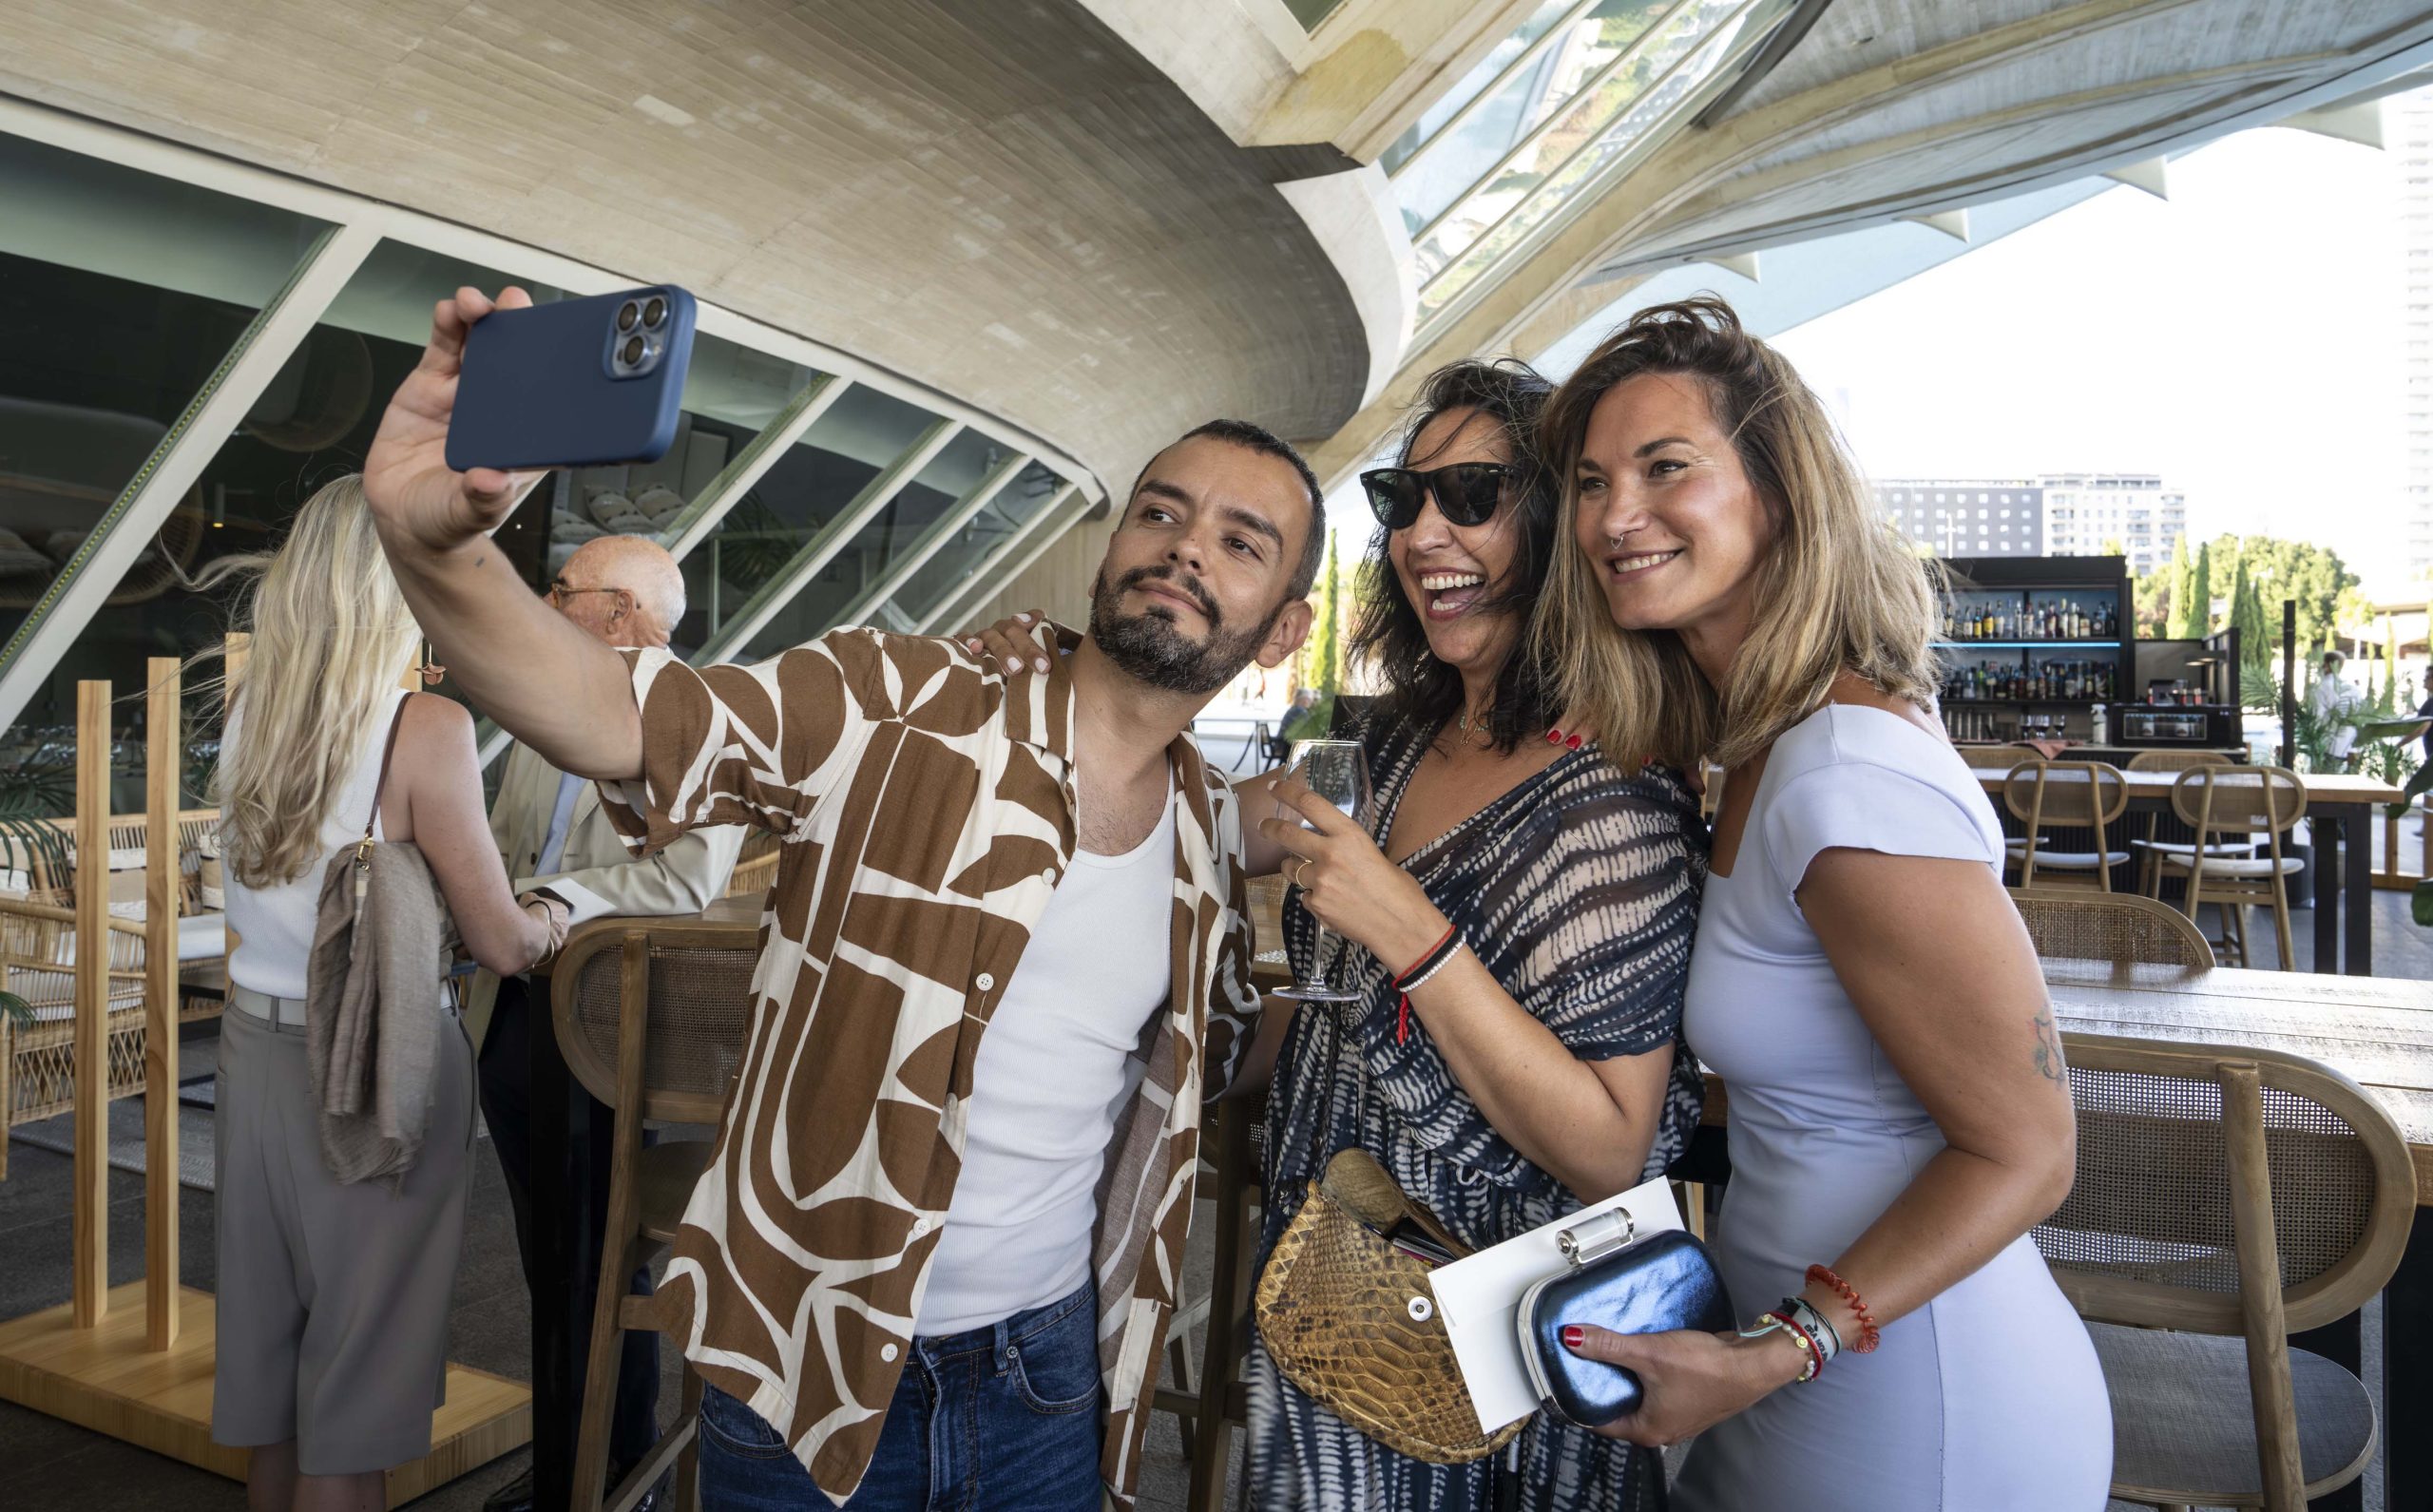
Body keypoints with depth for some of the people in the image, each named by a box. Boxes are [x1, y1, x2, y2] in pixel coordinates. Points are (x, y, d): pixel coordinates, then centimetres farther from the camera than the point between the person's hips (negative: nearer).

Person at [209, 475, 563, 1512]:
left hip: (256, 1045, 6)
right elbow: (502, 944, -17)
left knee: (265, 1352, 22)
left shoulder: (248, 704, -1)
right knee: (352, 1382, 9)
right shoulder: (427, 726, -19)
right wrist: (554, 916, 4)